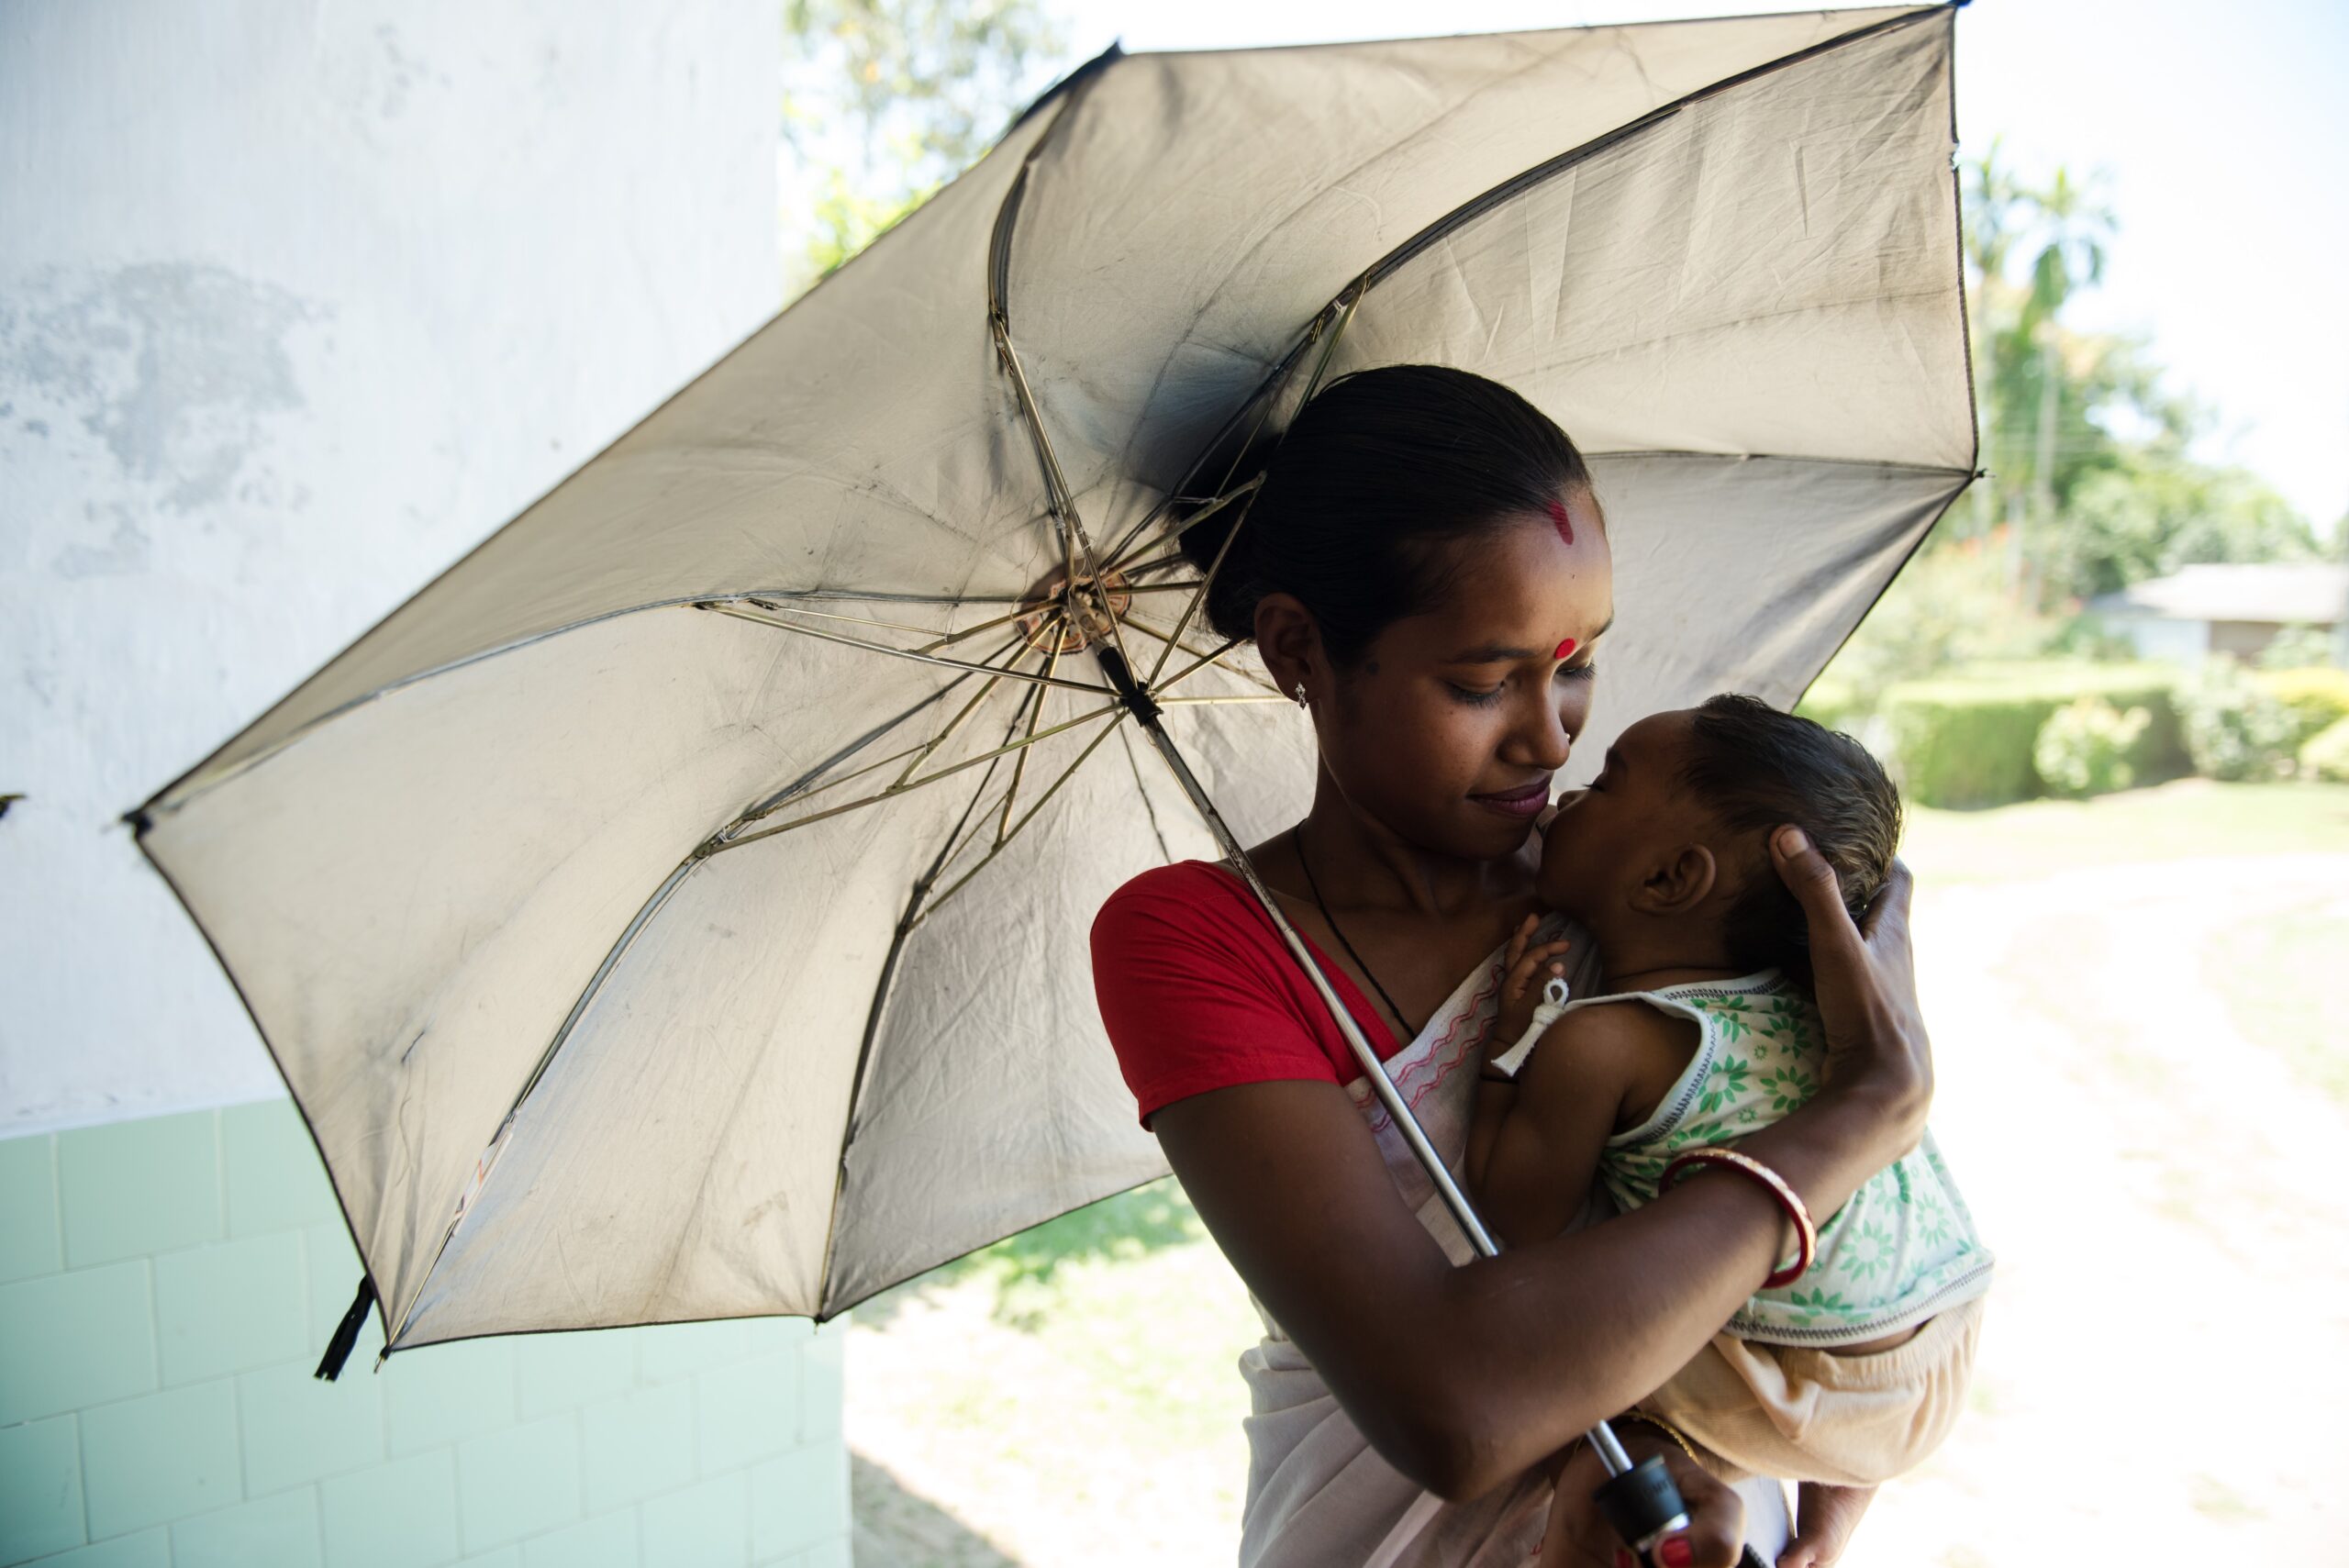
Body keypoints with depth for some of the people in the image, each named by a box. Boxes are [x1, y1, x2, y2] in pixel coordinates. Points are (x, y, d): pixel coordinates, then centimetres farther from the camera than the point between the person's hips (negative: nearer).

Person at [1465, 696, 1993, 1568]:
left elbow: (1516, 1225, -11)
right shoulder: (1798, 998, 2)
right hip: (1941, 1367, 8)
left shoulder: (1593, 1043, -18)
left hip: (1790, 1395, -8)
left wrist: (1508, 1051, -4)